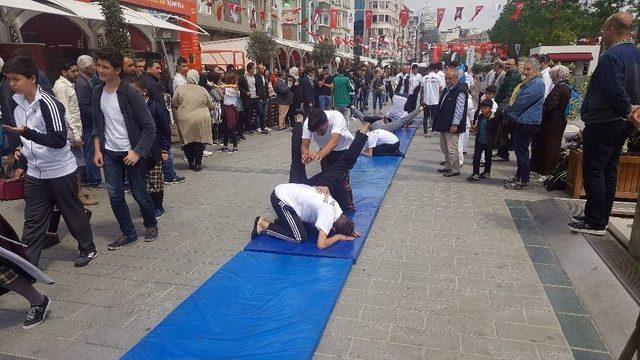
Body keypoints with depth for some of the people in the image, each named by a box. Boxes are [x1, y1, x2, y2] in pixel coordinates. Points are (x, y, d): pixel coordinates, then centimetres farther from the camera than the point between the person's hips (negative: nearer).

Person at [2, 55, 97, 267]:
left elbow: (59, 141, -24)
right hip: (34, 172, 6)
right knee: (33, 220, 8)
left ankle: (88, 249, 29)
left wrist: (27, 133, -34)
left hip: (60, 171, -6)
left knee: (73, 212, 10)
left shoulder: (48, 104, -19)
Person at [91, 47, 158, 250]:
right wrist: (97, 150, 5)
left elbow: (149, 127, -14)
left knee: (140, 194, 6)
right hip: (109, 153, 5)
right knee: (115, 196, 6)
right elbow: (97, 125, 14)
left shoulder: (130, 93, -15)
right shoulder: (98, 93, 3)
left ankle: (151, 225, 31)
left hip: (131, 153, -5)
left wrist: (137, 152, -18)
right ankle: (128, 234, 21)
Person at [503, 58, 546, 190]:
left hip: (528, 123, -10)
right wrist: (508, 109, 6)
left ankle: (523, 181, 3)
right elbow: (516, 99, 20)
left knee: (522, 150, -5)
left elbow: (521, 102, -20)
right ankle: (519, 176, 27)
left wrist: (507, 109, -7)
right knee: (518, 149, 16)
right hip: (521, 120, 10)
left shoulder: (536, 84, -17)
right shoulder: (528, 82, 17)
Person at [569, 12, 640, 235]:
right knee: (609, 171, 14)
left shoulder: (611, 56, -18)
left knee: (593, 171, -4)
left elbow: (615, 91, -24)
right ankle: (601, 218, 24)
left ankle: (595, 223, 0)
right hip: (622, 125, 10)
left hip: (603, 123, -10)